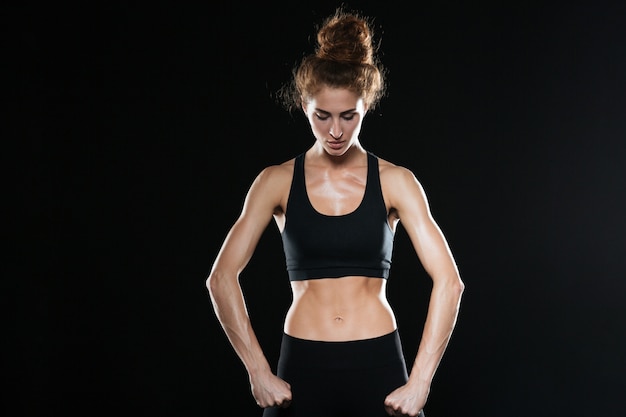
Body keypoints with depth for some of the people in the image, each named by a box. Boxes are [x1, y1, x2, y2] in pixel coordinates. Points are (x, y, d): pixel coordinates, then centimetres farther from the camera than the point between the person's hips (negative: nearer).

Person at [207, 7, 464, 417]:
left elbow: (449, 280, -8)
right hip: (303, 368, 1)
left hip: (378, 365, 0)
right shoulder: (278, 181, 0)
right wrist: (259, 372, -8)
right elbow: (222, 278, -3)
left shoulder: (395, 181, -2)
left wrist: (419, 382, -12)